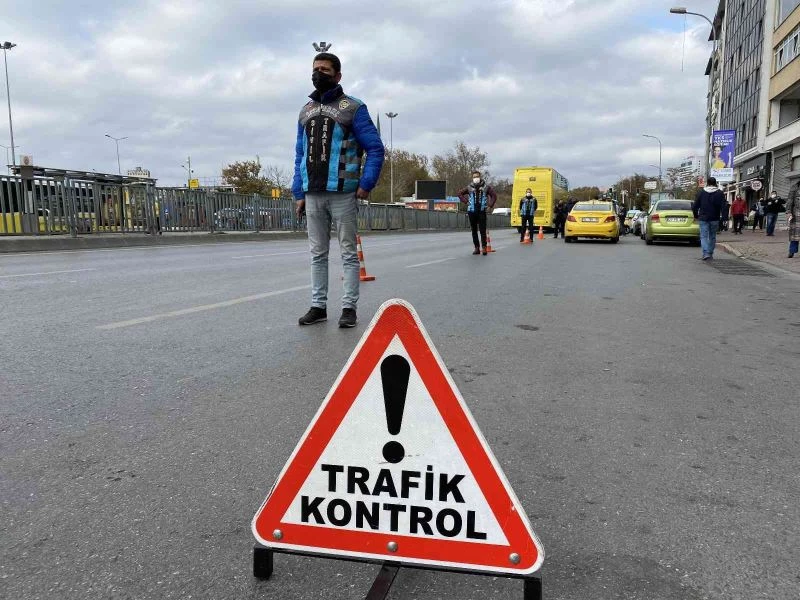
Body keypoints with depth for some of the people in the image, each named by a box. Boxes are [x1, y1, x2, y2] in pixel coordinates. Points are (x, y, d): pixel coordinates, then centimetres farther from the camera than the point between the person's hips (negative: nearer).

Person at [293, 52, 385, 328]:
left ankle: (349, 307, 4)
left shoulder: (353, 108, 0)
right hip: (313, 195, 5)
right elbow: (300, 155, 17)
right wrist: (299, 193, 10)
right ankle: (318, 305, 15)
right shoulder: (306, 111, 16)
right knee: (317, 253, 8)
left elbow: (375, 148, -3)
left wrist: (366, 184, -11)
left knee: (348, 253, 0)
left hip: (342, 193, -5)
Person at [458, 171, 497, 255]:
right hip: (472, 212, 2)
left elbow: (494, 195, 7)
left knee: (483, 230, -7)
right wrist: (466, 202, 6)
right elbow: (460, 194, 16)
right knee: (474, 231, 6)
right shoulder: (469, 188, 6)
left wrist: (490, 205, -1)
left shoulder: (486, 187, 3)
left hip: (482, 211, -2)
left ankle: (484, 247, -4)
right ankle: (477, 248, 12)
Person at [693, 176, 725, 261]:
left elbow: (695, 206, 3)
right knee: (712, 236, 13)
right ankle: (710, 254, 17)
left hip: (703, 218, -1)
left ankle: (706, 253, -20)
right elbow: (724, 206, -6)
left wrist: (696, 215, 17)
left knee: (704, 236, -2)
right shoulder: (720, 193, 0)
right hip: (715, 219, 1)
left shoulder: (701, 192, 1)